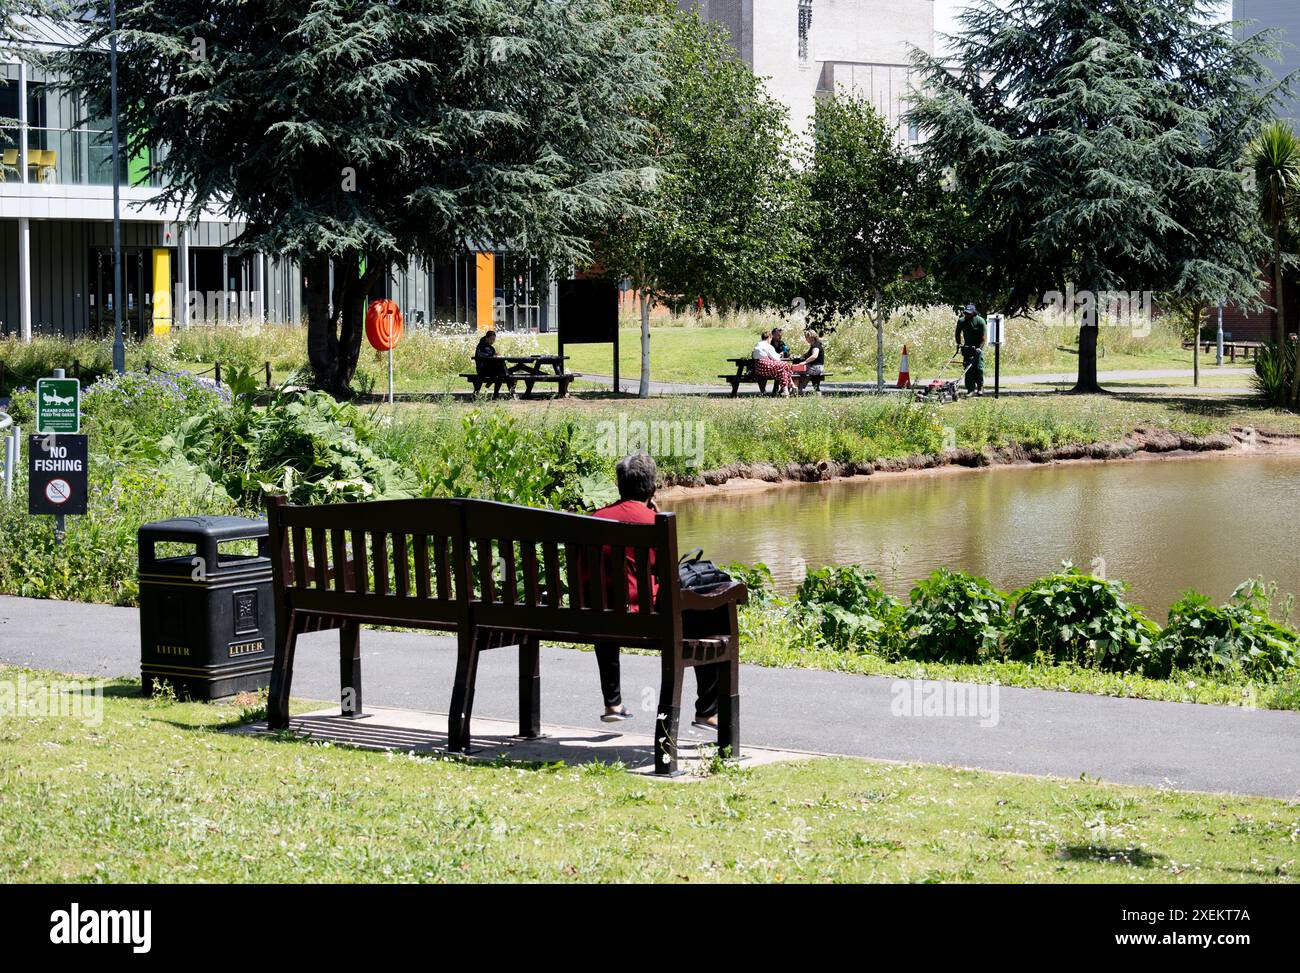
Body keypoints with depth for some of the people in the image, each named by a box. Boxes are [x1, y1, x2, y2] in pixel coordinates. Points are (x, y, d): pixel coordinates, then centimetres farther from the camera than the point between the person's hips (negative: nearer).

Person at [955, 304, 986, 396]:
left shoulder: (980, 321, -13)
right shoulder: (961, 321, -1)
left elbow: (983, 337, -14)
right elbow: (957, 334, 14)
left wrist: (979, 348, -22)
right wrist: (959, 344, 2)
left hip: (978, 347, -3)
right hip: (967, 347, 3)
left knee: (978, 368, -8)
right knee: (968, 368, -5)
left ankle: (980, 387, 8)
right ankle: (970, 389, -3)